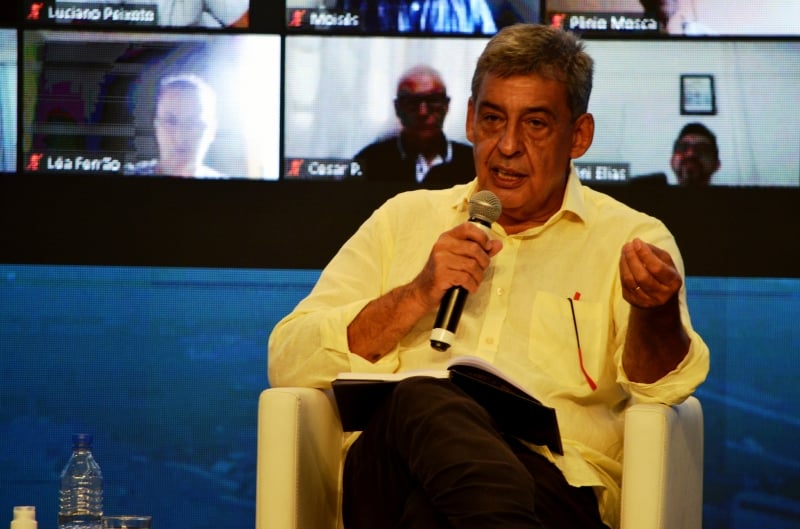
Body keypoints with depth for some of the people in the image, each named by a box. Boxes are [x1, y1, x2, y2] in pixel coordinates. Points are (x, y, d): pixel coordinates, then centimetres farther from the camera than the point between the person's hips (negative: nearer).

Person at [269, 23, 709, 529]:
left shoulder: (631, 238, 16)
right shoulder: (405, 218, 23)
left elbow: (659, 387, -3)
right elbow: (287, 363, 13)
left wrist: (656, 310, -26)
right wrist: (416, 297, -1)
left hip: (555, 482, -3)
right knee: (419, 401, -36)